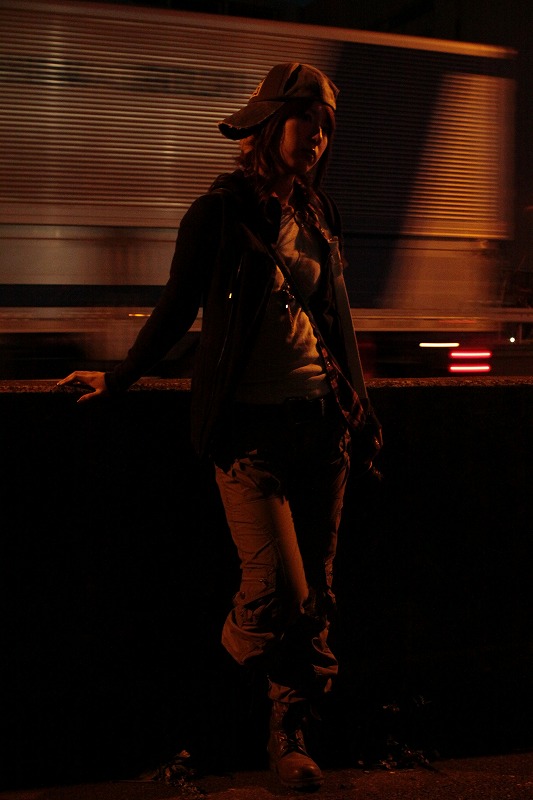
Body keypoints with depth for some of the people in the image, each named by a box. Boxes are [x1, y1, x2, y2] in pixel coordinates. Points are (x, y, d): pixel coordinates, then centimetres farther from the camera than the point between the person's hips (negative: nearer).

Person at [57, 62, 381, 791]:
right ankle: (241, 640, 23)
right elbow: (177, 309, 5)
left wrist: (354, 404, 19)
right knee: (276, 590, -12)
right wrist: (118, 380, 9)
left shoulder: (320, 215, 12)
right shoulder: (218, 212, -3)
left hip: (320, 419, 5)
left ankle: (291, 732, 22)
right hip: (249, 424, -4)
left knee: (316, 589, 7)